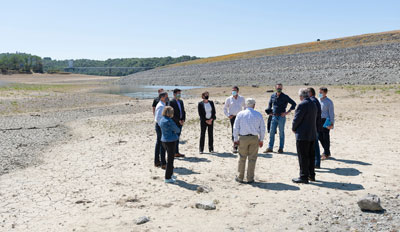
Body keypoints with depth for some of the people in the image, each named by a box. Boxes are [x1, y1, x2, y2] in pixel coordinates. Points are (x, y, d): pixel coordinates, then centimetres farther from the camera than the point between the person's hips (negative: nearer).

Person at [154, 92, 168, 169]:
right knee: (163, 145, -7)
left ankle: (157, 162, 25)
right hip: (161, 126, -11)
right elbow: (158, 118, -24)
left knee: (158, 143, 15)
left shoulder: (162, 105, 13)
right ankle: (163, 164, -3)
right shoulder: (161, 106, -18)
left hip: (160, 126, 11)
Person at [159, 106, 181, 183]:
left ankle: (170, 174, 33)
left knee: (170, 158, 22)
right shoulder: (168, 121, -22)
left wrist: (173, 131, 0)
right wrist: (176, 130, 8)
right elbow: (177, 130, -12)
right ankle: (167, 178, 5)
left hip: (165, 140, 9)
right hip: (171, 141, -9)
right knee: (170, 160, -1)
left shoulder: (162, 120, 7)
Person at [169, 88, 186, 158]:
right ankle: (176, 153, 1)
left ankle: (176, 152, 16)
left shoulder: (181, 101, 14)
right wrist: (178, 120, -15)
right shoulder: (171, 102, -10)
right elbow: (172, 113, -15)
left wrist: (183, 120, 0)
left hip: (180, 123, 7)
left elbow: (183, 111, 15)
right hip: (174, 123, -7)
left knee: (177, 137, 11)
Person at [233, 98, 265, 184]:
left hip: (243, 138, 0)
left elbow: (236, 127, -2)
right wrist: (261, 140, 11)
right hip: (254, 138, 0)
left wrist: (236, 139, 1)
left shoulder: (240, 114, 0)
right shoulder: (258, 115, 3)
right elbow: (262, 128, 4)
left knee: (242, 158, 10)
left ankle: (240, 178, 17)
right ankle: (250, 178, 11)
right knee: (252, 159, 7)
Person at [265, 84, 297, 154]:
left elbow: (294, 104, -5)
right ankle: (270, 148, 11)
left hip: (281, 117, -4)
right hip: (274, 116, 4)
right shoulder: (273, 96, 7)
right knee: (271, 132, 4)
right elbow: (270, 103, 26)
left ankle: (281, 148, 10)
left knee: (281, 133, 2)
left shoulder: (285, 97, -5)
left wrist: (287, 112, -10)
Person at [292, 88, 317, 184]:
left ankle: (303, 177, 2)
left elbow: (297, 119, -17)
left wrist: (293, 128, 1)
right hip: (312, 134, 9)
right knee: (311, 155, 15)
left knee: (303, 157, -2)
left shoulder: (302, 105, -17)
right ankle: (311, 175, 23)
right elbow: (314, 119, 14)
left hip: (303, 135, -9)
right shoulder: (313, 104, 11)